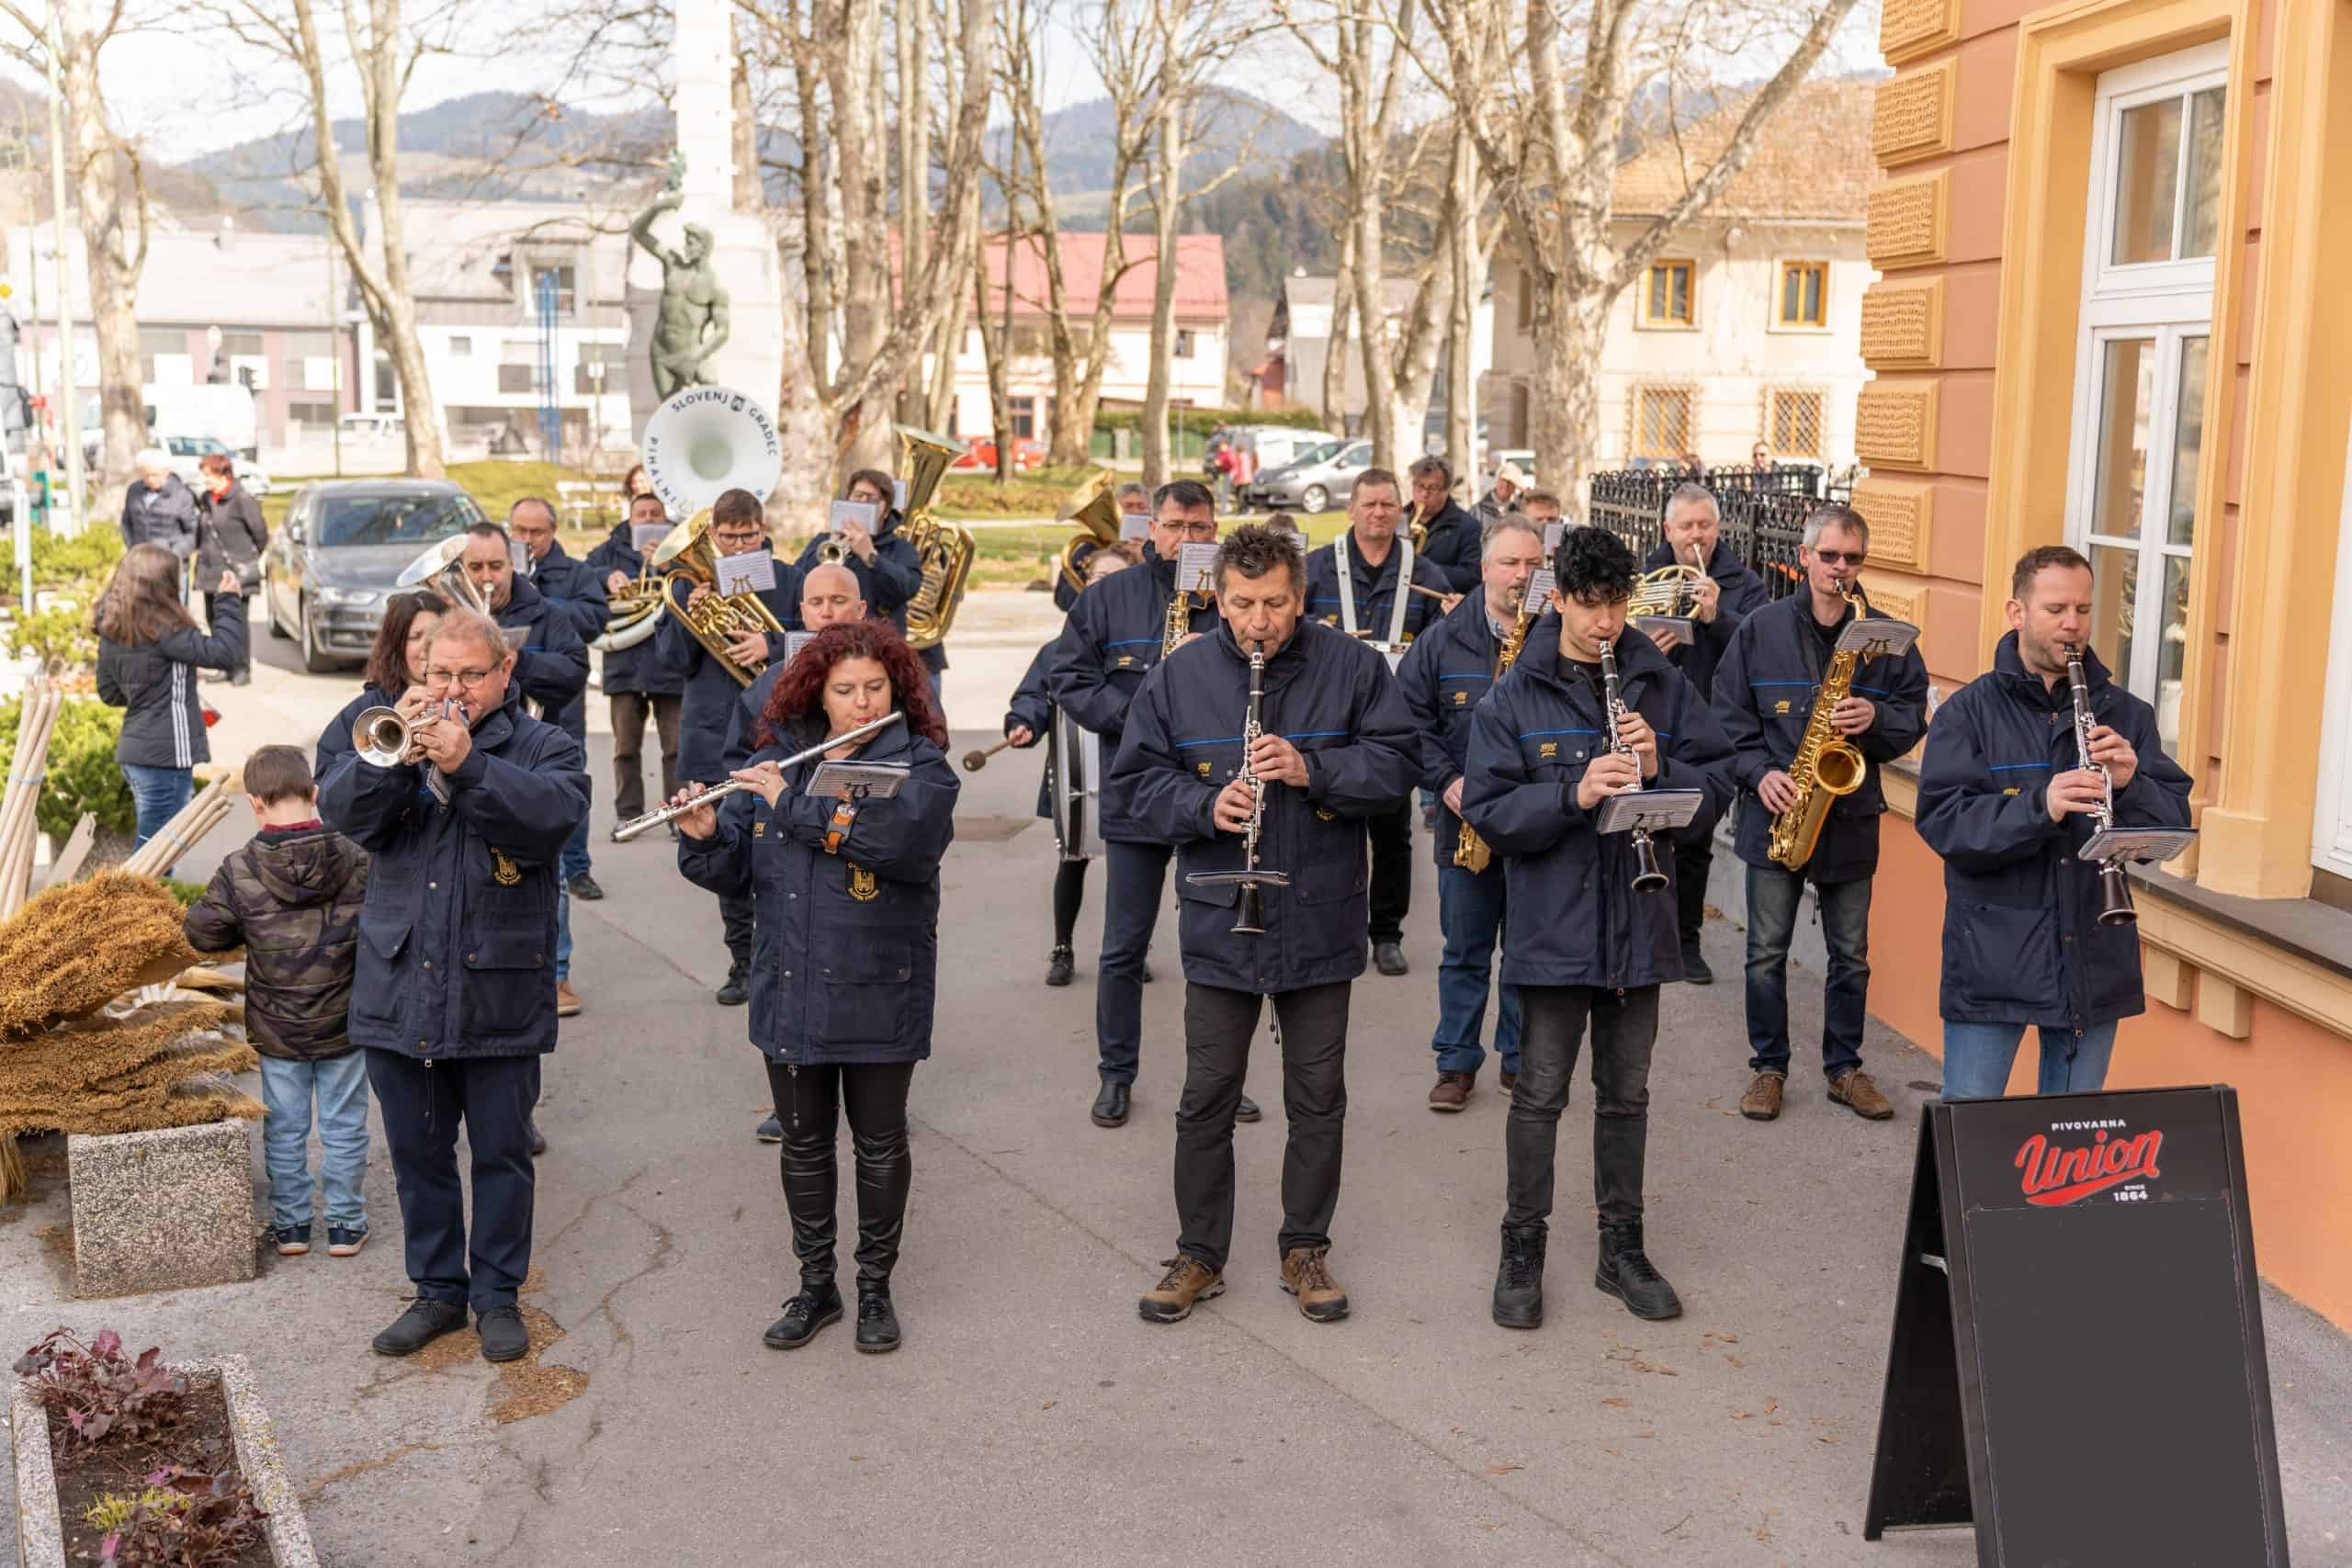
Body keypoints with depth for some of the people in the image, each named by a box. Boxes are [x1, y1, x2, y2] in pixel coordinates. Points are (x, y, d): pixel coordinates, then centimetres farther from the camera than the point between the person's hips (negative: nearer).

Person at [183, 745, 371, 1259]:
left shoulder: (240, 870, -14)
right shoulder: (356, 860, -13)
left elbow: (202, 931, -5)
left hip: (276, 1029, 0)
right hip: (344, 1023, 0)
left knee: (284, 1130, 14)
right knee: (343, 1127, 12)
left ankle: (290, 1225, 23)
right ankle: (345, 1225, 18)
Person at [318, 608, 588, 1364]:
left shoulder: (544, 747, 1)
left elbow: (556, 813, -20)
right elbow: (341, 810, -7)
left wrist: (467, 764, -29)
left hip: (500, 996, -3)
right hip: (400, 991, 3)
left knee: (501, 1153, 8)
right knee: (417, 1153, 13)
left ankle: (498, 1294, 22)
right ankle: (438, 1290, 28)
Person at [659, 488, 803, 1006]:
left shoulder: (786, 580, 3)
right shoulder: (693, 580, 6)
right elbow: (672, 659, 2)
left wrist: (771, 647, -17)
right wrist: (688, 614, -14)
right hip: (714, 737, 2)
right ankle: (744, 961, 16)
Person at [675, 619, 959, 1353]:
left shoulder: (920, 765, -9)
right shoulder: (774, 762, 3)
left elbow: (904, 837, -30)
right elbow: (736, 872, 4)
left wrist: (794, 804, -27)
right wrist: (703, 837, -18)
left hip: (879, 994, -3)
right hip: (790, 989, 4)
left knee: (879, 1143, 9)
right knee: (804, 1141, 14)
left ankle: (876, 1288, 26)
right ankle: (815, 1286, 29)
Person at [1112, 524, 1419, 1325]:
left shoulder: (1352, 667, -3)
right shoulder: (1178, 677, -2)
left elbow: (1398, 761, -4)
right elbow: (1134, 780, 1)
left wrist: (1313, 768, -20)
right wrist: (1204, 804, -17)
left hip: (1321, 920, 0)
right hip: (1219, 921, 0)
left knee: (1318, 1098, 11)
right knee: (1207, 1097, 7)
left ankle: (1305, 1250, 27)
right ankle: (1199, 1255, 22)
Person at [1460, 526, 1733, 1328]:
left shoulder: (1662, 685, 4)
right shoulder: (1514, 697, -4)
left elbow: (1714, 788, 3)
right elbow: (1488, 810, -12)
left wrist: (1659, 767, -17)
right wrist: (1573, 794, -26)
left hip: (1638, 926, 3)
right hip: (1552, 925, -3)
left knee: (1626, 1094, 14)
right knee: (1540, 1094, 4)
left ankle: (1623, 1249, 26)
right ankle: (1522, 1251, 18)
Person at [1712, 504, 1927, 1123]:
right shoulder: (1760, 630, -1)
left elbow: (1915, 716, 5)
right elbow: (1730, 716, 1)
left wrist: (1875, 719, -16)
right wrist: (1760, 772, -13)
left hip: (1851, 818, 1)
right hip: (1776, 815, -1)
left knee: (1850, 955, 10)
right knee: (1767, 951, 6)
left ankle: (1844, 1067, 25)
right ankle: (1768, 1066, 20)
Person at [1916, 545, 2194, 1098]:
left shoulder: (2125, 714, 7)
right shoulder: (1968, 711, -2)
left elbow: (2173, 824, 1)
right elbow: (1944, 823, -14)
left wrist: (2130, 785, -19)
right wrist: (2040, 806, -28)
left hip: (2094, 964, 3)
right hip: (1993, 962, -3)